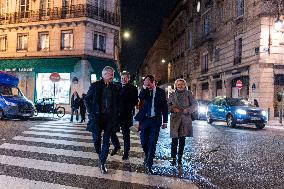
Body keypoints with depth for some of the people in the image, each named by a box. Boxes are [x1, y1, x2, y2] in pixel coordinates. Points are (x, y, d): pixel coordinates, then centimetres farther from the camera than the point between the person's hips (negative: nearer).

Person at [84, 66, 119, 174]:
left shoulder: (115, 88, 6)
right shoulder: (95, 86, -1)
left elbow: (117, 103, 11)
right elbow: (87, 99, 4)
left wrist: (116, 115, 1)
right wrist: (91, 112, -4)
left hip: (110, 118, 1)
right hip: (97, 117, -1)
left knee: (106, 141, 2)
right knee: (96, 139, 7)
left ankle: (102, 163, 10)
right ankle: (100, 156, 35)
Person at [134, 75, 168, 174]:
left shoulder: (161, 91, 1)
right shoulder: (145, 91, 4)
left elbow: (164, 107, 3)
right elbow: (140, 97, -18)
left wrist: (165, 121, 1)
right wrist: (144, 86, -24)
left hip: (155, 120, -2)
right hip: (145, 119, 2)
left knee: (152, 143, -4)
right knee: (144, 141, 7)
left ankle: (149, 164, 6)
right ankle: (147, 156, 35)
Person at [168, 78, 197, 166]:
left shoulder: (188, 93, 8)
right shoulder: (172, 95, 11)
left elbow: (195, 105, 6)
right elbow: (168, 105, 10)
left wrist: (188, 110, -10)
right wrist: (173, 109, -10)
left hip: (185, 119, 0)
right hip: (175, 119, 0)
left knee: (182, 139, 6)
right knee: (174, 139, -5)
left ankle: (180, 158, 15)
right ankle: (174, 158, 3)